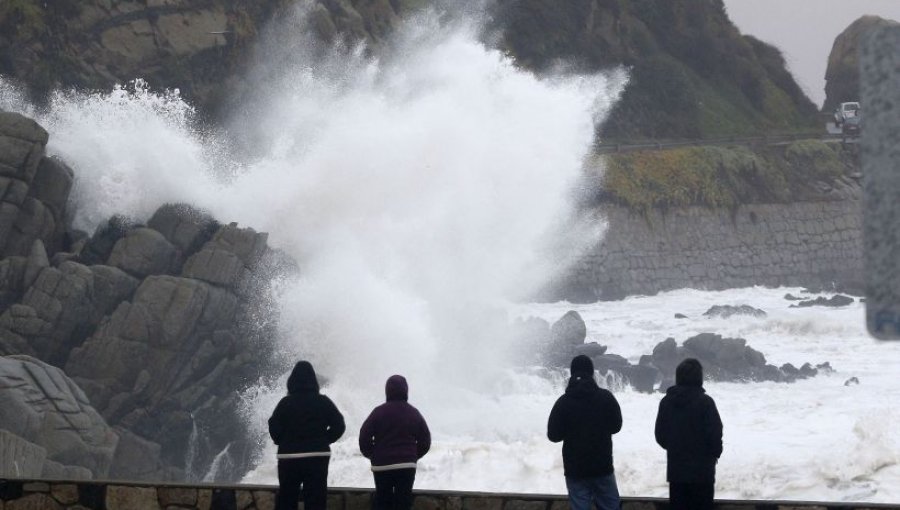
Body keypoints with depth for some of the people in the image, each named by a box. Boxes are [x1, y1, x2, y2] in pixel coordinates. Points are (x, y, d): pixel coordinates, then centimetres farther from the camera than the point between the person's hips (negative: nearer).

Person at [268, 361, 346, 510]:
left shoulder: (285, 403, -5)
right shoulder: (323, 402, -2)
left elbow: (274, 428, -9)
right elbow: (338, 425, -4)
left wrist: (284, 443, 8)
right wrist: (324, 440, 8)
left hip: (289, 457, 0)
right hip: (317, 457, 0)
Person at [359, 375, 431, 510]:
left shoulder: (379, 412, -5)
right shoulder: (414, 413, 4)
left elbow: (364, 438, -7)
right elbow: (425, 442, 7)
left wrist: (371, 455, 9)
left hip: (382, 465, -1)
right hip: (407, 466, 1)